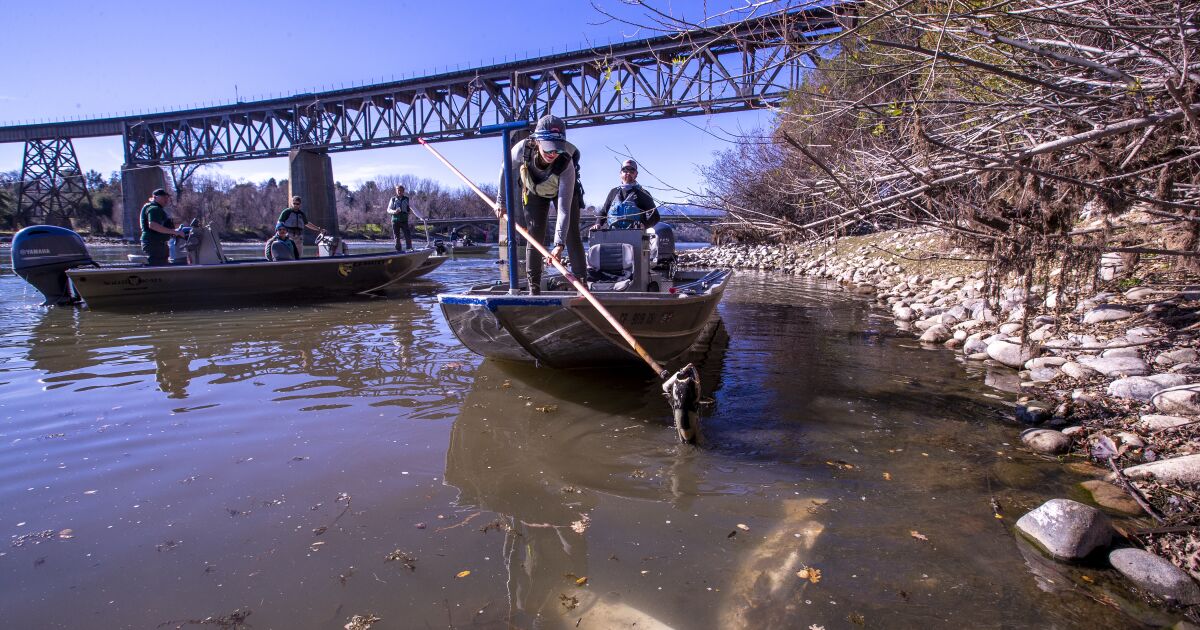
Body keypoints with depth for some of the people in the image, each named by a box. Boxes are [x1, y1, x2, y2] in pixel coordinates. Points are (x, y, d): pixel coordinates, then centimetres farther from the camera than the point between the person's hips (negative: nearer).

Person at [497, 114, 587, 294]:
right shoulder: (522, 149, -36)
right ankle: (533, 288, 0)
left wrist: (559, 244, -50)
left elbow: (564, 209, -43)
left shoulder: (566, 164, -41)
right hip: (534, 192, 2)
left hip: (563, 191, -1)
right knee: (534, 237, -5)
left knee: (572, 236, -9)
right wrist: (502, 200, -3)